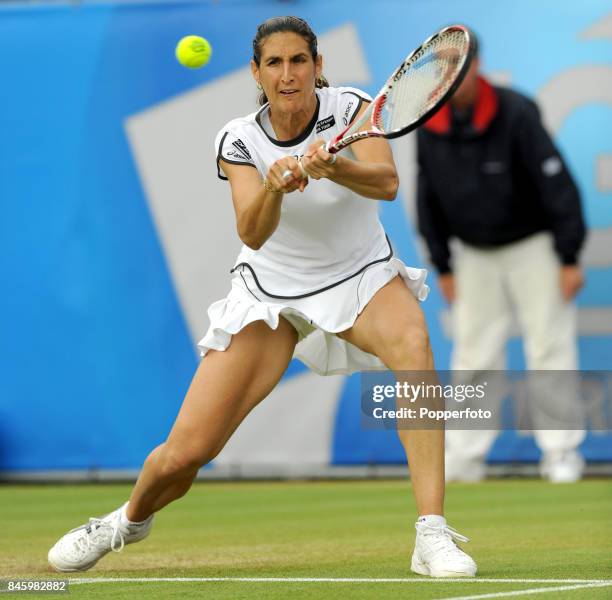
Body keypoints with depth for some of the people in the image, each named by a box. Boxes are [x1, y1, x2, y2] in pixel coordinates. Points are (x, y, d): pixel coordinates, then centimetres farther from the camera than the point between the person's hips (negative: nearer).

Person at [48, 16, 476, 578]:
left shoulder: (350, 109, -16)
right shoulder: (239, 140, -13)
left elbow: (386, 182, -33)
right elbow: (252, 234, -28)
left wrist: (332, 166, -53)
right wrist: (274, 187, -49)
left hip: (361, 278, -1)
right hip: (271, 291, 1)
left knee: (413, 343, -38)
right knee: (185, 452, -5)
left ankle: (433, 536, -39)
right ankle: (130, 519, 33)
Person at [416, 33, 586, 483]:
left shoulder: (515, 114, -21)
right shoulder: (431, 128, -6)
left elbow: (557, 183, -19)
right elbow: (429, 198, 6)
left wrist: (570, 257, -20)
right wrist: (443, 267, 7)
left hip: (533, 244, -4)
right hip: (474, 254, 4)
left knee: (549, 347, -6)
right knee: (473, 355, 4)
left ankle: (562, 451, 0)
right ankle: (464, 455, 9)